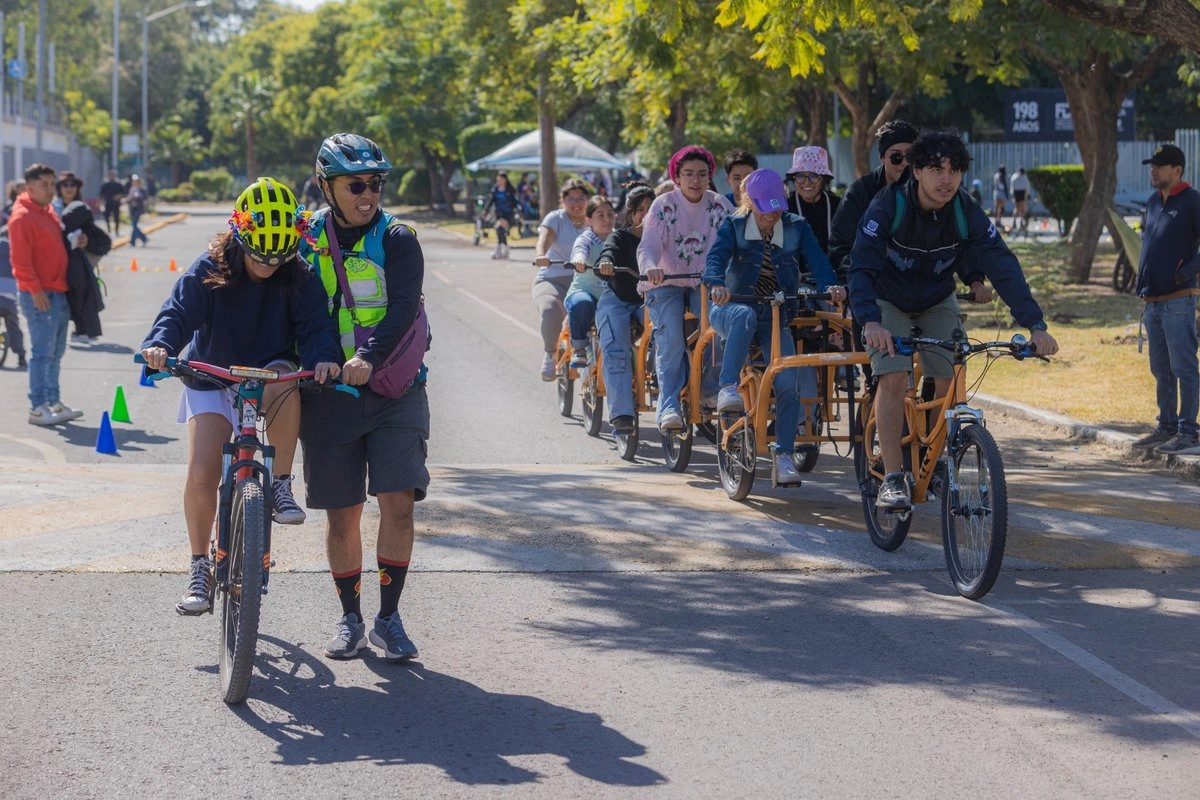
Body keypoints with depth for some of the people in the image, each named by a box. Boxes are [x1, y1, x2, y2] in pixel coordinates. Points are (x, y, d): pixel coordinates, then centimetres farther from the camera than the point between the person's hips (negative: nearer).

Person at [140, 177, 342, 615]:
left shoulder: (298, 278, -9)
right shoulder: (210, 271, -12)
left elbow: (315, 324, -17)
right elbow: (180, 311, -22)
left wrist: (324, 357, -40)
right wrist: (160, 345, -44)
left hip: (270, 375, 0)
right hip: (211, 381, 0)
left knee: (284, 381, -38)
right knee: (201, 474, -15)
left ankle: (281, 486, -22)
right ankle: (200, 570, 1)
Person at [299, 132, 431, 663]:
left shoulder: (395, 239, -4)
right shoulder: (305, 238, 5)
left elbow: (404, 307, -17)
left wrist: (369, 356, -33)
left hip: (392, 388, -2)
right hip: (328, 393, 2)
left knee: (398, 502, -11)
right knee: (342, 513, 6)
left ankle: (388, 619, 2)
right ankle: (350, 618, 21)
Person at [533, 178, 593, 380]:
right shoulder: (556, 218, 2)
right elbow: (545, 237, -18)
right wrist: (541, 255, -42)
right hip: (552, 279, -2)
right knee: (550, 310, -35)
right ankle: (549, 355, -9)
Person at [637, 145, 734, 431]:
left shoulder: (719, 206, -2)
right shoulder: (664, 205, -9)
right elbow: (648, 245, -21)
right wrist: (650, 267, -44)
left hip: (705, 283, 2)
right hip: (666, 283, -2)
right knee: (670, 340, -25)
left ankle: (710, 388, -4)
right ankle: (669, 407, -26)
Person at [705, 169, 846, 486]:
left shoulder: (797, 228, 2)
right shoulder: (734, 227, -2)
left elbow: (817, 260, -13)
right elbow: (716, 256, -19)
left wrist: (831, 284, -36)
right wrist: (717, 284, -42)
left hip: (776, 318, 2)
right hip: (731, 309, -2)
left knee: (789, 383, -16)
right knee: (745, 315, -40)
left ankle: (784, 457, -9)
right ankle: (728, 389, -43)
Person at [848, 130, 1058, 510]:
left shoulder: (968, 214, -21)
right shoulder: (888, 207, -29)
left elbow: (1004, 267, -26)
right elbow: (861, 267, -37)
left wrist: (1036, 325, -37)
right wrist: (870, 322, -54)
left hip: (937, 303, 3)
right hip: (888, 302, -3)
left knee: (949, 384, -7)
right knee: (893, 377, -21)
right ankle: (893, 479, -18)